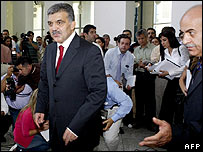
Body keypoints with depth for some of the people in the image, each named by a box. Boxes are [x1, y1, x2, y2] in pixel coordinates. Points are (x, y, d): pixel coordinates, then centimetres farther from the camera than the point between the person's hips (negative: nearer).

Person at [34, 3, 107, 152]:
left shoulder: (90, 51, -17)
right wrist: (40, 109, 5)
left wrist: (75, 127, -22)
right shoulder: (50, 49, 6)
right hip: (55, 125, 6)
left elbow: (99, 93, -21)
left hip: (81, 128, -6)